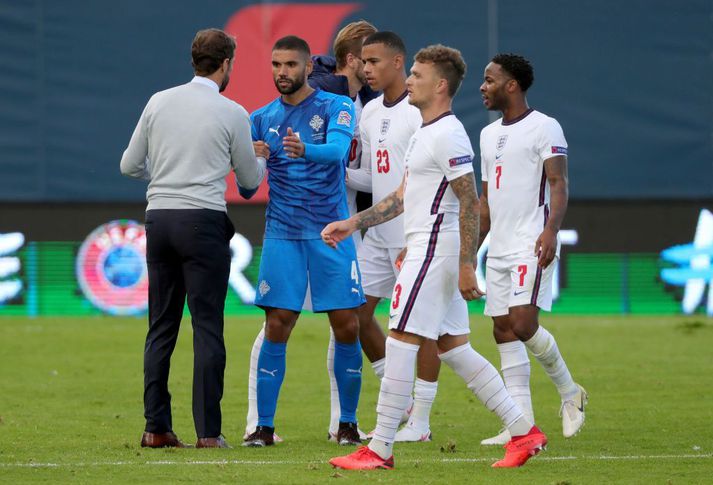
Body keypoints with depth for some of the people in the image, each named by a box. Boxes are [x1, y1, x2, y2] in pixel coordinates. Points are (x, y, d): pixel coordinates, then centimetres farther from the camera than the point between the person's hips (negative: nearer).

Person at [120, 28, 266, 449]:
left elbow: (130, 165, 11)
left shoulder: (159, 102, 7)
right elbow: (250, 179, 9)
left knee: (161, 327, 9)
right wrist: (262, 161, 32)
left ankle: (156, 427, 6)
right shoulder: (232, 114, -2)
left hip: (159, 219, 4)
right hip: (203, 221, -4)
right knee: (208, 328, -3)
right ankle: (208, 431, -6)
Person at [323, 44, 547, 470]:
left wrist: (466, 266, -22)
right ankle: (524, 432, 12)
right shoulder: (424, 134, 18)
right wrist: (353, 224, 21)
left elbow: (470, 202, -18)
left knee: (400, 343, -8)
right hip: (427, 248, 10)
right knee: (454, 348, 10)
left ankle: (380, 450, -6)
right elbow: (403, 197, 25)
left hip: (435, 250, -10)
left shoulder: (448, 135, -14)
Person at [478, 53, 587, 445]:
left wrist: (551, 229, -28)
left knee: (523, 324, -18)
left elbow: (558, 184, -13)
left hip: (532, 246, -8)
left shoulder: (543, 127, -5)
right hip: (499, 249, 8)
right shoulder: (489, 134, 19)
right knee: (504, 331, 2)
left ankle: (569, 393, 3)